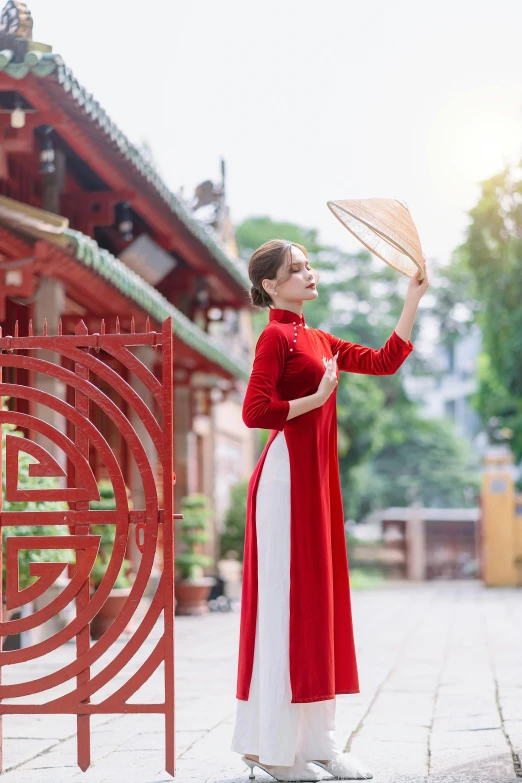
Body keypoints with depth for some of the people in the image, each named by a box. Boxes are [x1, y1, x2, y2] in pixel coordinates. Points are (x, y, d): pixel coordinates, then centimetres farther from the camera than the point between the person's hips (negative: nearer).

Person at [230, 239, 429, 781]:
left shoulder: (317, 340, 17)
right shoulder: (275, 336, -9)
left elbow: (384, 361, 18)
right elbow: (255, 411, -19)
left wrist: (413, 299, 16)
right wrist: (316, 399, -15)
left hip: (317, 478, 9)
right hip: (287, 476, -9)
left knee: (317, 603, 9)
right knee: (286, 601, -6)